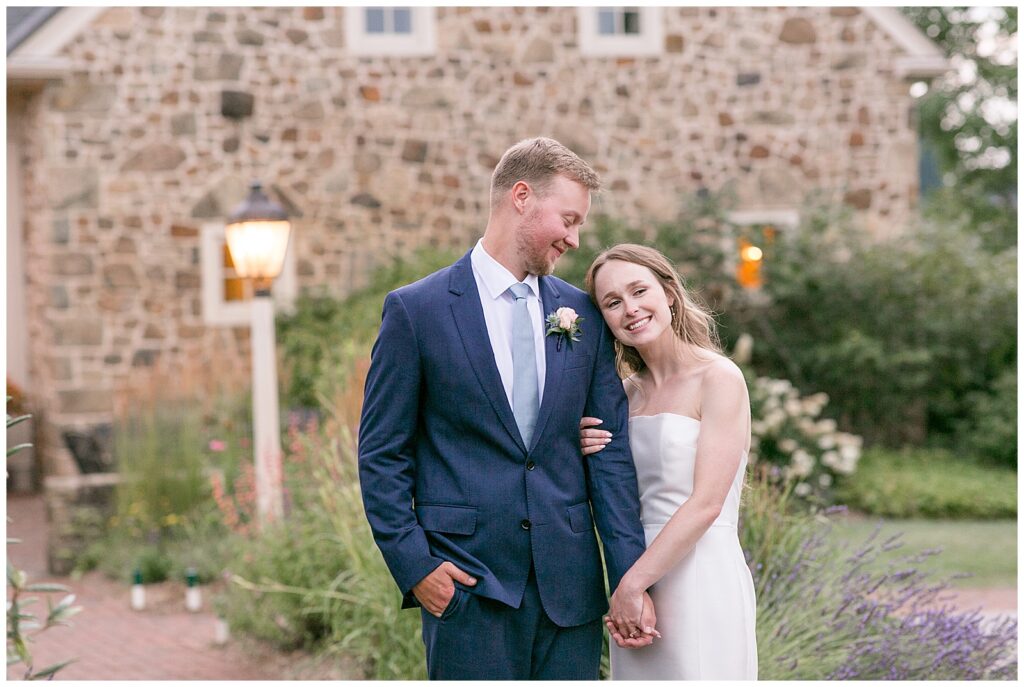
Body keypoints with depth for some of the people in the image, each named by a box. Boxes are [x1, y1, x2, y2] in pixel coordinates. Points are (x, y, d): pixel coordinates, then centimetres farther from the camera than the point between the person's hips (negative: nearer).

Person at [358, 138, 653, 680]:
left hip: (570, 586, 4)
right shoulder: (416, 310, -1)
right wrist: (414, 565, -9)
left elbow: (610, 452, 7)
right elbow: (382, 454, 0)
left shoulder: (583, 314, 10)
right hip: (466, 584, -3)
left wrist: (630, 579, 1)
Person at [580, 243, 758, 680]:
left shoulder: (719, 378, -8)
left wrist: (632, 583, -15)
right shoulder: (629, 390, 11)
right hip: (638, 578, 6)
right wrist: (590, 457, -2)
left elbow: (706, 503, -15)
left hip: (702, 577, -6)